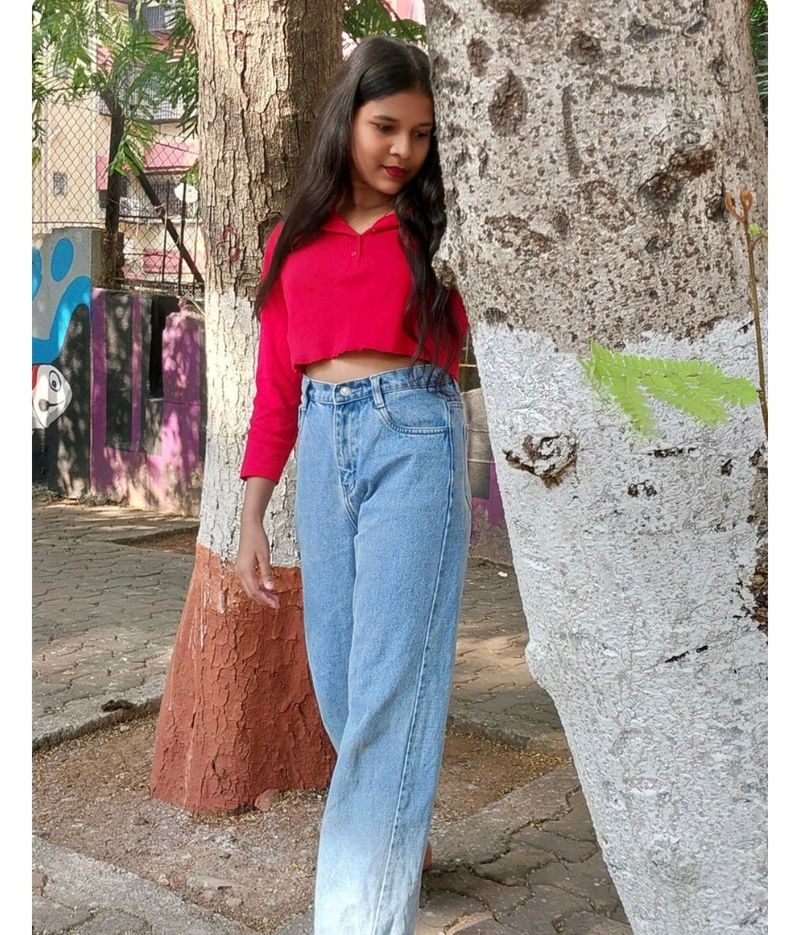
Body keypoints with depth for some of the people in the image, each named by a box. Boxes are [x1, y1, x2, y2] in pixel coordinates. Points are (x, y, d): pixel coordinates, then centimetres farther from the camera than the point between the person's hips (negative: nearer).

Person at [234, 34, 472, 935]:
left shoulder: (435, 233, 6)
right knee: (335, 680, 10)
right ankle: (398, 827, 35)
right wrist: (250, 521, 9)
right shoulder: (292, 242, 13)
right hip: (323, 447, 4)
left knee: (391, 680, -7)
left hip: (414, 437, -4)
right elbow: (275, 387, 12)